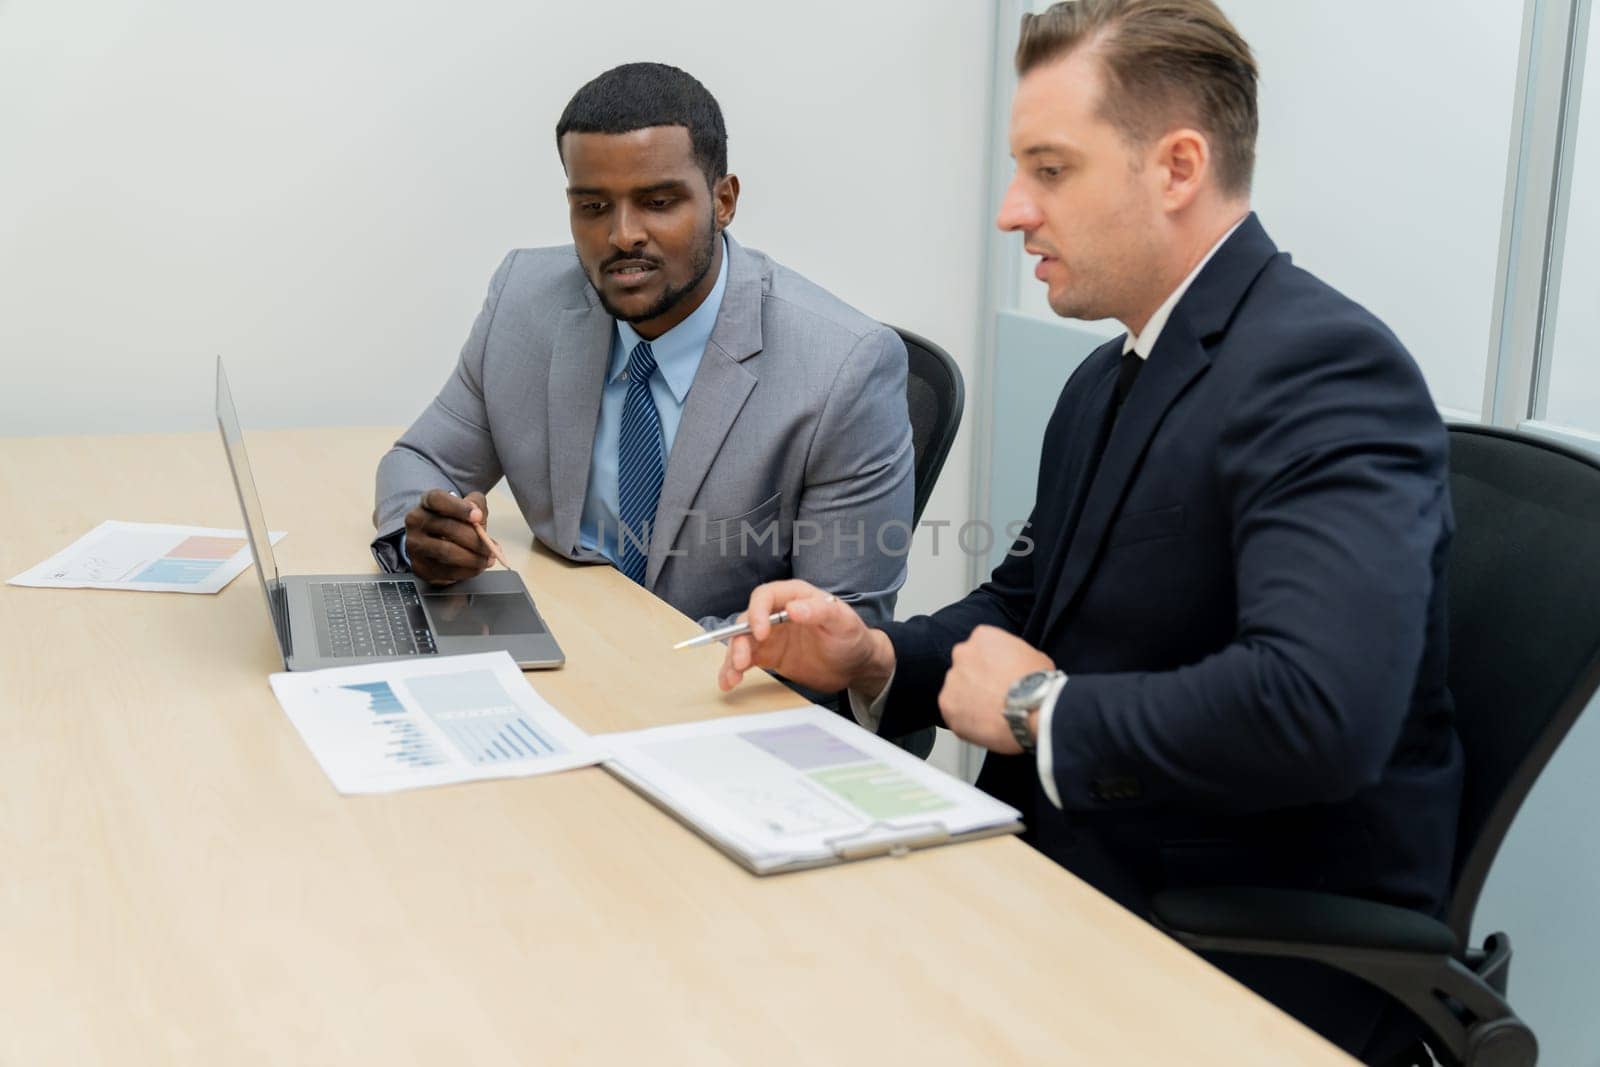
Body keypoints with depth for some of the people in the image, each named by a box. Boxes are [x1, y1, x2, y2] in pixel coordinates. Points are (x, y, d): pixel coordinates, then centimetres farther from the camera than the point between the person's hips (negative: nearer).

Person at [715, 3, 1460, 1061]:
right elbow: (1028, 602, 19)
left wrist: (1037, 707, -19)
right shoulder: (1108, 380, 9)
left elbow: (1318, 707, -34)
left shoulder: (1326, 370, -20)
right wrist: (869, 657, -1)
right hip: (1073, 872, 8)